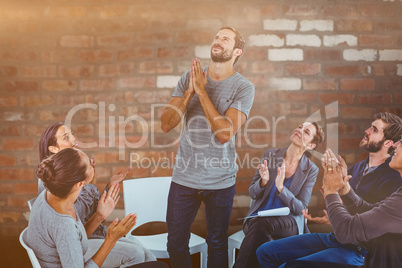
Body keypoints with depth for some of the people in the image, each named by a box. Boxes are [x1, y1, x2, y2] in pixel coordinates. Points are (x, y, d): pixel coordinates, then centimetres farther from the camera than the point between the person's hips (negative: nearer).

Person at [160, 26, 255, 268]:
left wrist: (201, 92, -19)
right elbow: (166, 125, -5)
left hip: (220, 181, -2)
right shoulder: (190, 78, 2)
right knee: (176, 244, 12)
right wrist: (190, 92, -17)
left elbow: (225, 134, -21)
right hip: (184, 177, 3)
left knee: (217, 244, 14)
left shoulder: (243, 88, -8)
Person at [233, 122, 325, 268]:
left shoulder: (311, 170, 0)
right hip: (257, 217, 1)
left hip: (289, 223, -1)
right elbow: (252, 193, 6)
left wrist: (280, 187, -22)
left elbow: (300, 208, -5)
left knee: (261, 224, -35)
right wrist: (263, 181, -18)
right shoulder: (270, 154, 5)